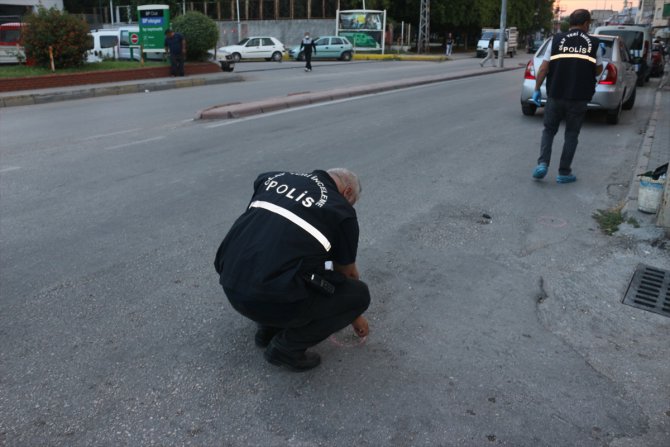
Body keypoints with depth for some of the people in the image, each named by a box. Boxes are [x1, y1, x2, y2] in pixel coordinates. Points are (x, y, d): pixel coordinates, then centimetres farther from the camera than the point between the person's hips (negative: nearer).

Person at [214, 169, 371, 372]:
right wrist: (356, 316, 41)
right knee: (359, 294, 12)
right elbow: (347, 273, 23)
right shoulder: (341, 210, 9)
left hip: (231, 284, 7)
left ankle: (268, 328, 27)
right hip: (270, 299, -6)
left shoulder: (277, 177, 20)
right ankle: (285, 347, 11)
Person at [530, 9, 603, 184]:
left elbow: (543, 68, -3)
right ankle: (564, 172, 12)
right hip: (579, 97, 0)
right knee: (571, 134, 10)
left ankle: (542, 163, -3)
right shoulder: (594, 43, 2)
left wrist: (537, 89, 4)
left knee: (549, 129, 15)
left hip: (555, 95, 0)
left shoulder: (557, 40, 1)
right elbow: (598, 70, 10)